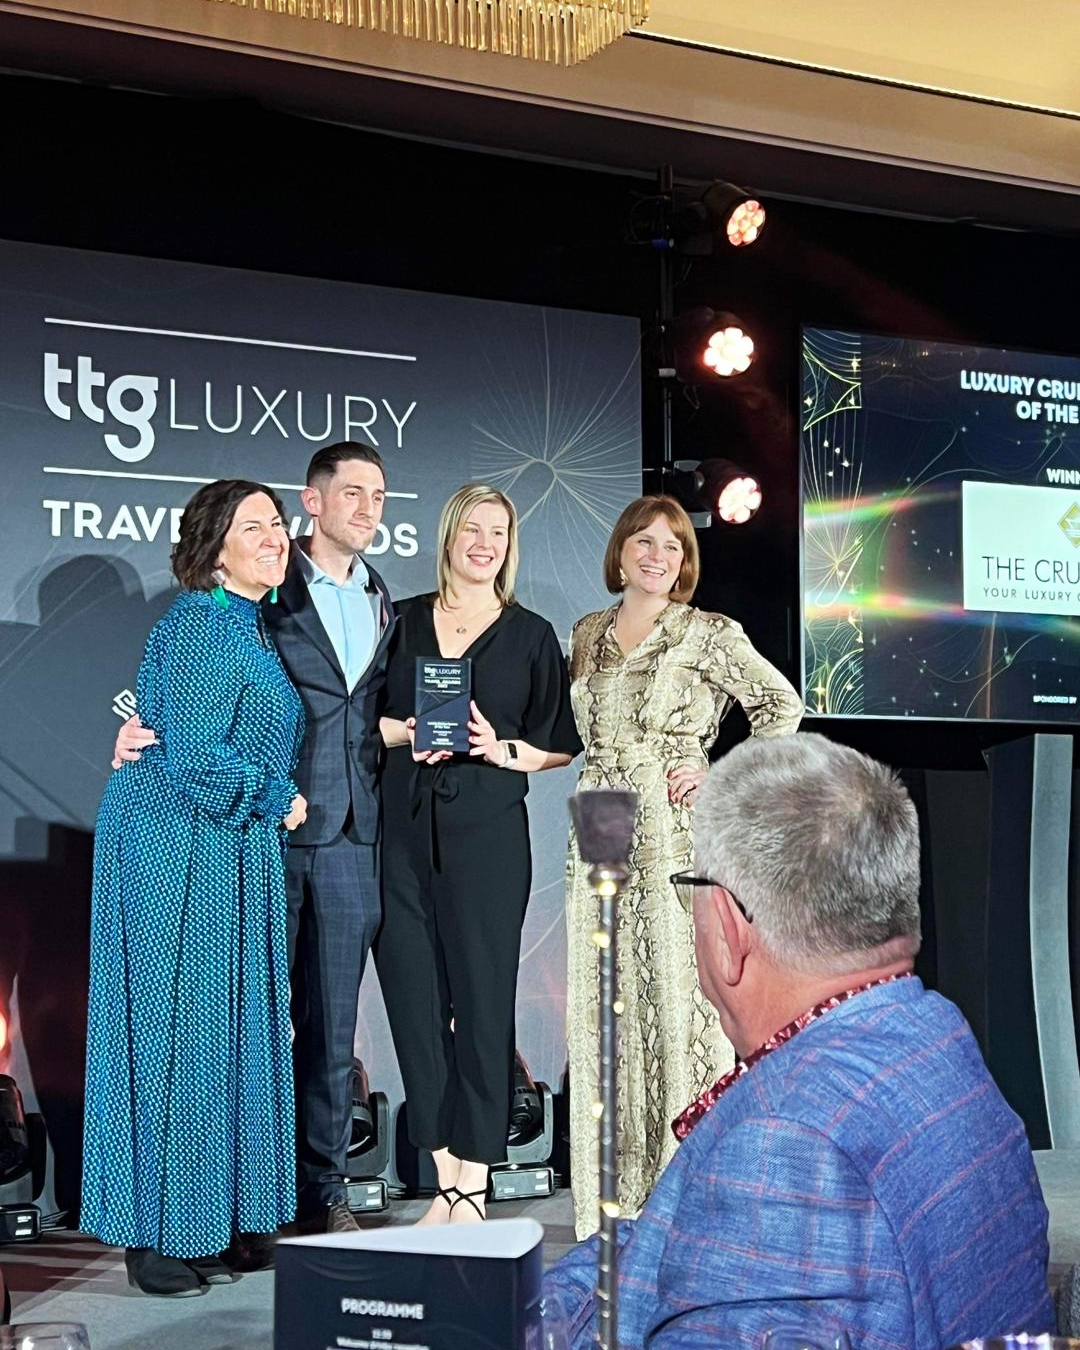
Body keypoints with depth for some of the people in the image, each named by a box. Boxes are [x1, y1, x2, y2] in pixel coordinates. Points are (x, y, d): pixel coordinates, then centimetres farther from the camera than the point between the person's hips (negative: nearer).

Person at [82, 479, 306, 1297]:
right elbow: (197, 757, -22)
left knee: (224, 1034, 11)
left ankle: (199, 1227, 21)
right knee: (172, 1033, -3)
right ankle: (154, 1238, 7)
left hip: (234, 854, 9)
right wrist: (277, 799, -10)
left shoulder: (251, 625, 14)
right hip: (181, 853, -9)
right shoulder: (200, 626, -16)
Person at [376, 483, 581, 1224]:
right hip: (404, 830, 2)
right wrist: (405, 731, -6)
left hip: (487, 833, -2)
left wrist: (503, 750, -9)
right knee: (413, 997, 2)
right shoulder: (402, 620, 12)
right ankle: (444, 1176, 12)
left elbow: (563, 744, 8)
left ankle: (473, 1184, 3)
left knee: (482, 997, -4)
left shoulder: (531, 635, 8)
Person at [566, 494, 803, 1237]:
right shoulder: (589, 634, 14)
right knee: (604, 1001, 6)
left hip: (674, 832, -5)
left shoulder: (709, 634, -1)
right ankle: (616, 1198, 15)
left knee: (676, 992, -6)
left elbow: (782, 705, -2)